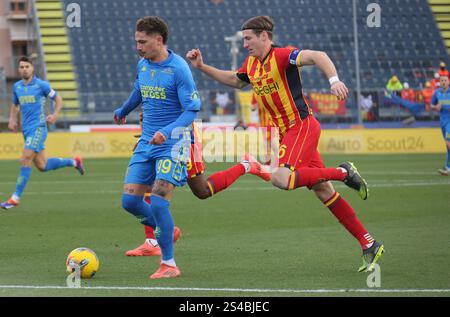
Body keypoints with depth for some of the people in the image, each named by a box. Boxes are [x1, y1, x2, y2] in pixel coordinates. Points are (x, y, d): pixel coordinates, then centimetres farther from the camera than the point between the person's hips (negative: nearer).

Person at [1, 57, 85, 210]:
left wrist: (55, 115, -12)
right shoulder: (17, 87, 11)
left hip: (38, 127, -7)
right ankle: (74, 162, 31)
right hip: (26, 129, 7)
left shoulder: (41, 85, -4)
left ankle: (16, 198, -15)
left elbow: (58, 99, 4)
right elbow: (15, 105, 26)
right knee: (42, 166, 8)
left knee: (26, 159, -18)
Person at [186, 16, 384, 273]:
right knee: (323, 191, 4)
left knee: (281, 179, -27)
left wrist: (334, 80, -45)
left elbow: (317, 56, -29)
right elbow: (234, 80, 32)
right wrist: (202, 66, 24)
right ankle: (369, 244, 7)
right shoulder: (252, 64, 13)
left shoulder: (282, 56, -14)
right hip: (287, 132, 8)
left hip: (302, 126, -8)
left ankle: (343, 172, -11)